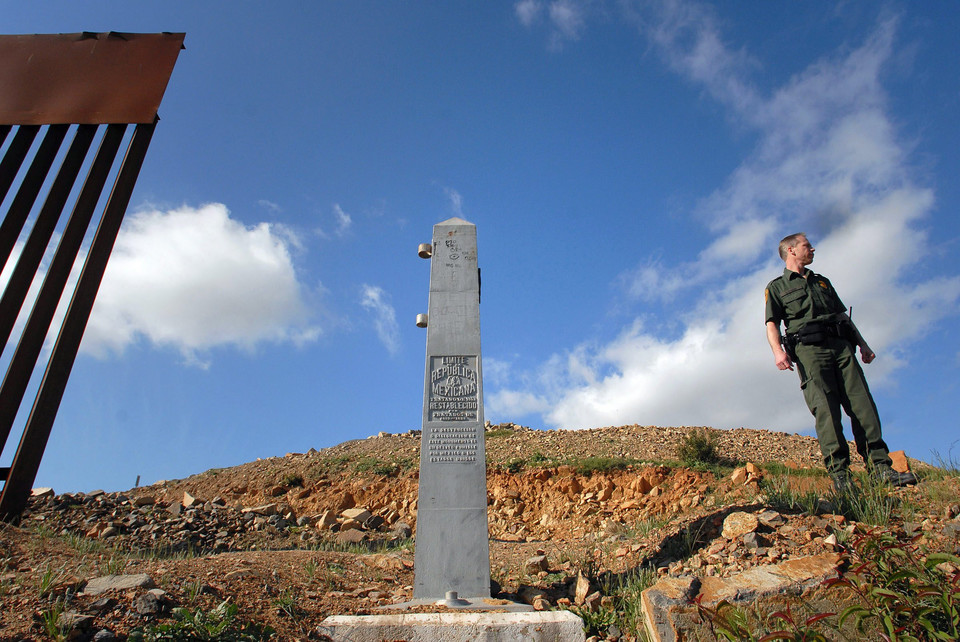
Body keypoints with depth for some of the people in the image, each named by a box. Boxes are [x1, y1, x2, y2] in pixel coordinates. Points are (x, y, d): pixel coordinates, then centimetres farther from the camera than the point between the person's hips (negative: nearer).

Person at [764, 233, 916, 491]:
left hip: (841, 346, 5)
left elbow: (843, 316, 30)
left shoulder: (822, 282, 32)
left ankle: (880, 467, -8)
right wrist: (777, 350, -16)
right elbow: (772, 324, 2)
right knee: (825, 410, -13)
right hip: (808, 349, -5)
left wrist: (862, 344, 18)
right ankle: (839, 474, -16)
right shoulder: (777, 286, 14)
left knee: (863, 405, -6)